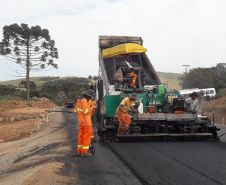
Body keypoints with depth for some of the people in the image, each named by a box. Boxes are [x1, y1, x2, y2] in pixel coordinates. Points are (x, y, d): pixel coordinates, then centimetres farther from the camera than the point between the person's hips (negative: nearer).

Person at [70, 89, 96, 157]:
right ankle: (84, 151, -2)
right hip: (86, 122, -9)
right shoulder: (84, 100, -18)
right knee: (86, 136, -3)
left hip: (81, 122, 9)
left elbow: (77, 110, 16)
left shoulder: (79, 100, 10)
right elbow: (86, 111, -22)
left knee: (81, 136, 12)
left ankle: (79, 151, 18)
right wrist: (92, 108, -11)